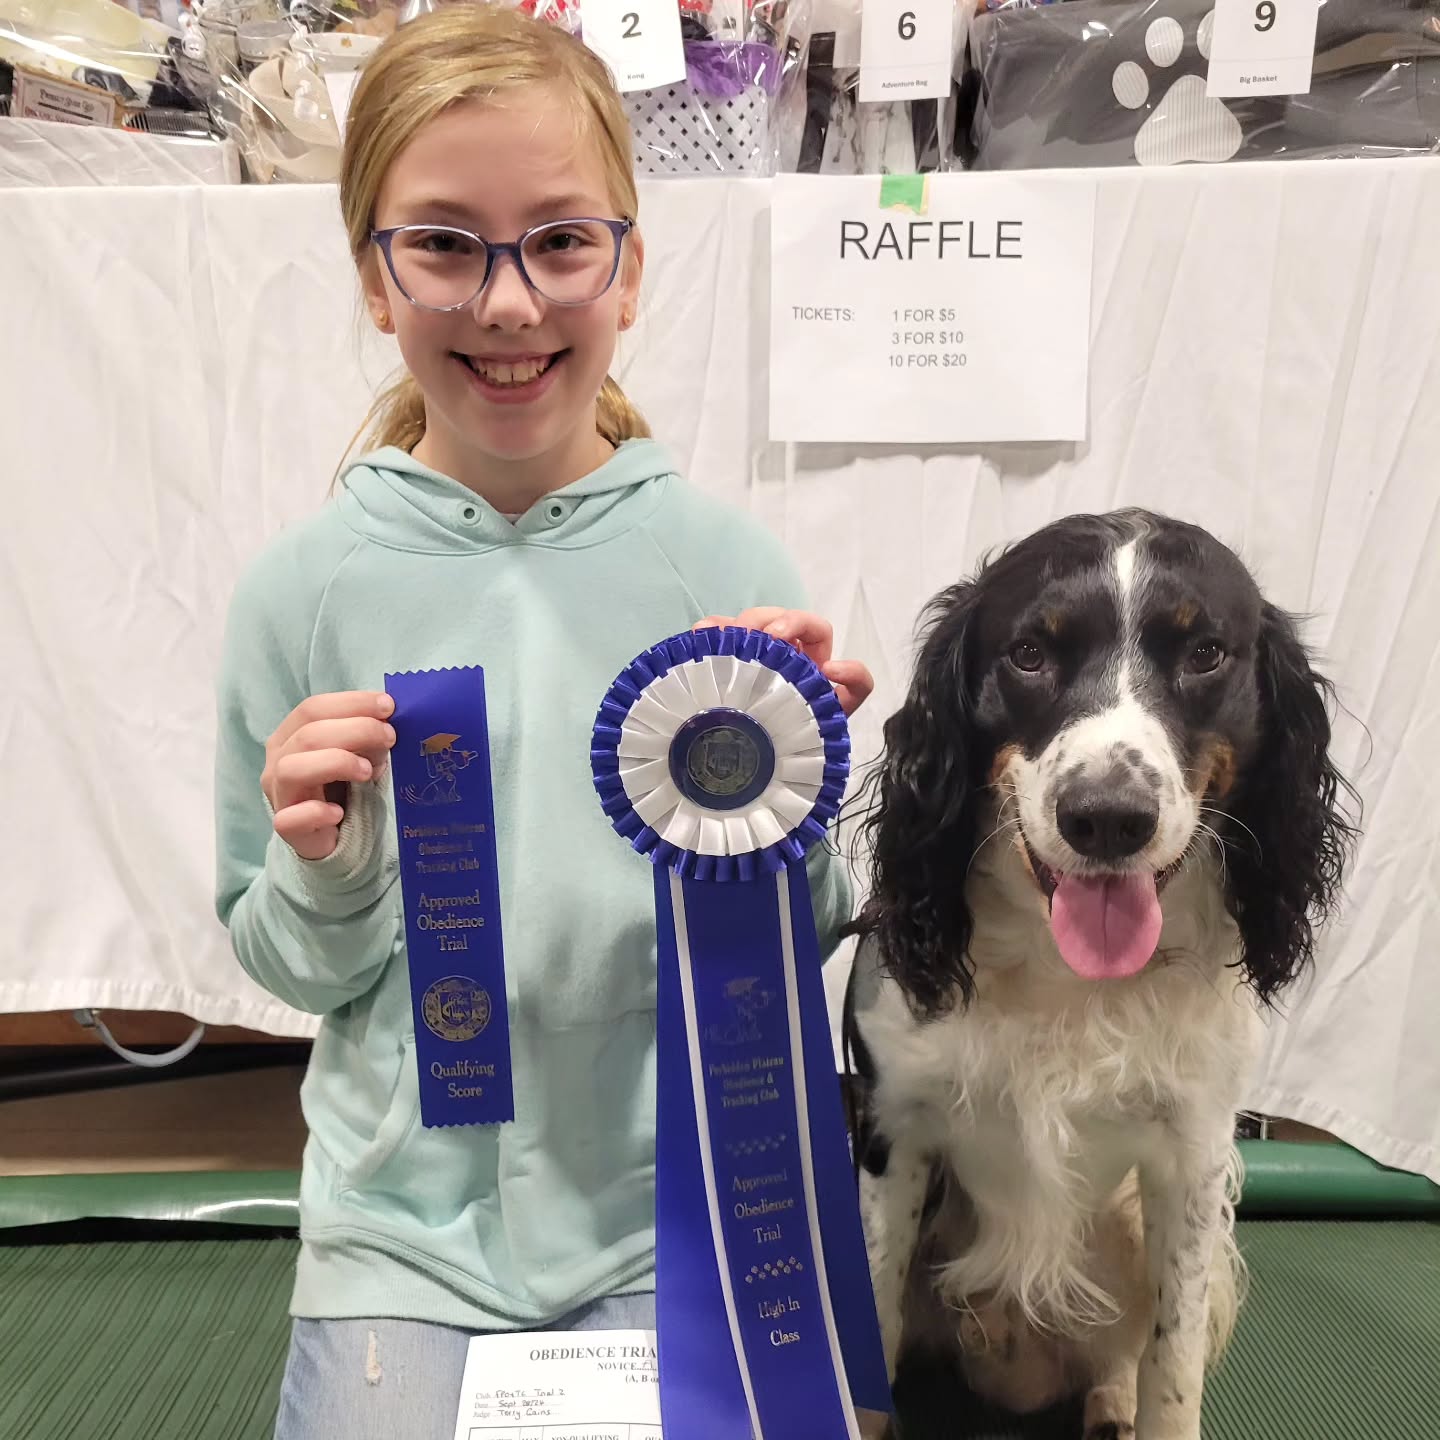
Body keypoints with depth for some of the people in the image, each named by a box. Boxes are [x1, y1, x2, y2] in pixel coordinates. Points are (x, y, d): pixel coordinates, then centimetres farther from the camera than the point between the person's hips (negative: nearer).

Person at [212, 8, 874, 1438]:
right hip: (405, 1217, 1)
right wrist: (321, 869, -19)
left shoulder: (721, 558, -10)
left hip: (679, 1202, 0)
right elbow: (290, 966, 1)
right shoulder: (306, 586, -9)